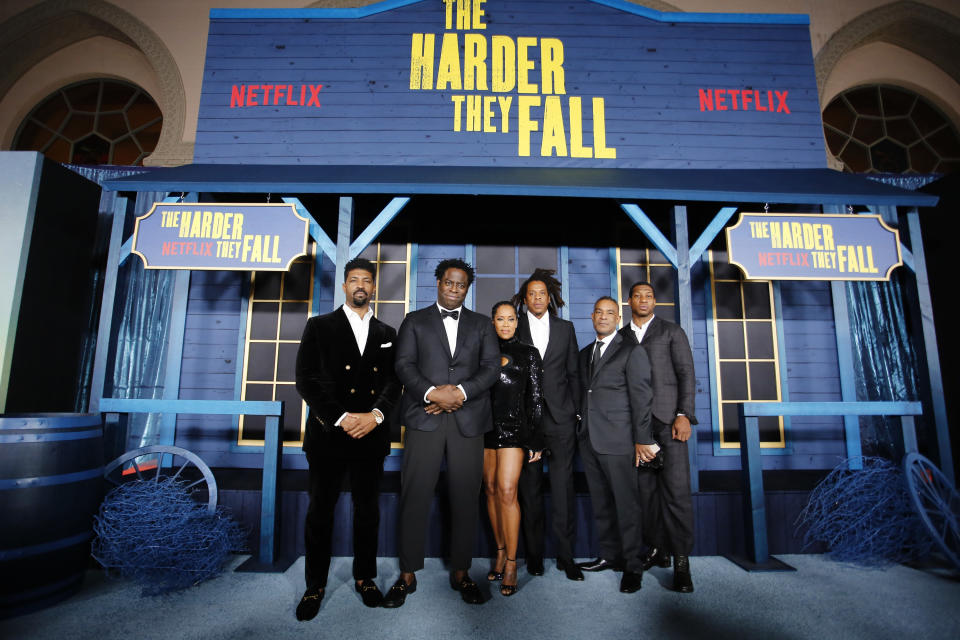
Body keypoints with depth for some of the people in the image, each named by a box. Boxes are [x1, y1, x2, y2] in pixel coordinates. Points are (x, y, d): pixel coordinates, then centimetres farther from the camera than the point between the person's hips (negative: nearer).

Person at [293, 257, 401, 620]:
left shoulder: (387, 335, 10)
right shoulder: (319, 327, 3)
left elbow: (393, 382, 5)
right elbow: (306, 379, -5)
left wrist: (376, 415, -13)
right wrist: (341, 419, -14)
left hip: (371, 436, 2)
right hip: (328, 435, -2)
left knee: (368, 509, 12)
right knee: (320, 511, 9)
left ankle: (365, 577, 31)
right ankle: (315, 585, 28)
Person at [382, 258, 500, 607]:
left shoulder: (481, 324, 15)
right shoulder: (414, 321, 12)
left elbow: (491, 366, 3)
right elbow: (404, 364, 1)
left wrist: (460, 392, -12)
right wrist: (433, 393, -15)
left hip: (468, 419, 1)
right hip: (424, 418, -1)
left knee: (465, 497, 6)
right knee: (415, 496, 2)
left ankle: (461, 572, 23)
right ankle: (408, 575, 18)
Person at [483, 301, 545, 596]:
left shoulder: (528, 353, 5)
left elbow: (536, 398, 3)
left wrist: (536, 440, -1)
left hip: (514, 428, -3)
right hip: (485, 428, 3)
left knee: (507, 491, -9)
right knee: (491, 490, 8)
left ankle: (511, 562, 4)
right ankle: (500, 552, 23)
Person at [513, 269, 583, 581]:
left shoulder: (565, 328, 11)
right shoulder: (515, 330, 5)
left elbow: (573, 372, 11)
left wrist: (576, 411, 5)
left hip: (560, 417, 1)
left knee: (563, 488, 3)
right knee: (530, 490, 7)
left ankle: (565, 555, 16)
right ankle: (534, 554, 21)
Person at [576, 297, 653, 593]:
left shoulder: (632, 352, -3)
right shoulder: (585, 354, 15)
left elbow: (641, 398, -7)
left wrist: (642, 440, -9)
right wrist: (580, 430, 11)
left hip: (617, 440, -6)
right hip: (589, 440, 6)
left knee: (626, 503, 2)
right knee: (600, 502, 14)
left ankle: (632, 566, 16)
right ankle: (609, 555, 29)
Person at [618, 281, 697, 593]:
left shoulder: (672, 332, 7)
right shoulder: (621, 337, 15)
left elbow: (686, 374, 1)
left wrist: (684, 415, -10)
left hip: (668, 418, -3)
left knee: (676, 488, -7)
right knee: (645, 488, 6)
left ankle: (681, 561, 3)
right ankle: (657, 549, 19)